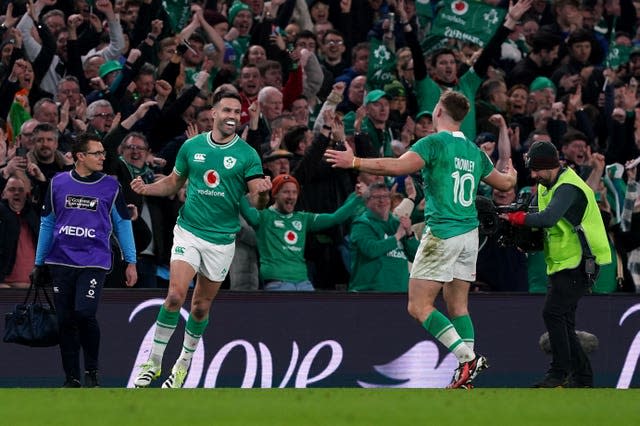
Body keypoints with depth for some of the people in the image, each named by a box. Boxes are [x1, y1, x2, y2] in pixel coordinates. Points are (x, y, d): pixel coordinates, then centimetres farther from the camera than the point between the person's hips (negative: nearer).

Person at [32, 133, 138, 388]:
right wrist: (39, 262, 13)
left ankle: (92, 371, 0)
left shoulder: (111, 187, 3)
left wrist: (131, 262, 4)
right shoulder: (58, 184, 6)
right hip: (61, 261, 2)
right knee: (66, 321, 2)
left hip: (94, 262, -2)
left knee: (84, 313, -19)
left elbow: (122, 225, 8)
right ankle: (72, 378, 12)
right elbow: (47, 223, 13)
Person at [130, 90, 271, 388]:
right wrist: (147, 188, -3)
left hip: (222, 238, 0)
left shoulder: (247, 155, -3)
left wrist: (262, 193, -29)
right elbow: (174, 182, 15)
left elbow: (257, 201, -5)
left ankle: (184, 363, 30)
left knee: (201, 306, 9)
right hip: (189, 231, 0)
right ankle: (154, 361, -6)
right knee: (175, 295, -17)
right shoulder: (192, 147, 2)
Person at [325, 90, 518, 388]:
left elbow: (398, 166, -24)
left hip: (442, 233, -8)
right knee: (458, 306, 11)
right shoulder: (474, 151, 13)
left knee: (419, 306, -5)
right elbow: (504, 183, 27)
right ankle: (466, 375, 4)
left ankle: (466, 357, -17)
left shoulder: (434, 143, -9)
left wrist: (355, 162, -22)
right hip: (469, 234, 8)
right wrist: (512, 176, 51)